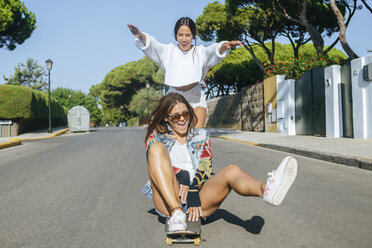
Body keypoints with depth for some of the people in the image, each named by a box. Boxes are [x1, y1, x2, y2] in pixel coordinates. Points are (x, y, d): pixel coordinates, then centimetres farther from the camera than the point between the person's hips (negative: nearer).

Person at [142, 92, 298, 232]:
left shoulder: (201, 135, 18)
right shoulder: (156, 136, 12)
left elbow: (205, 167, 5)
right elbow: (155, 168, -2)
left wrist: (192, 187, -16)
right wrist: (182, 175, -20)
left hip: (197, 198, 2)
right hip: (168, 200, -2)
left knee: (232, 171, -24)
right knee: (157, 147, -24)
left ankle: (265, 189, -62)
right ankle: (176, 214, -43)